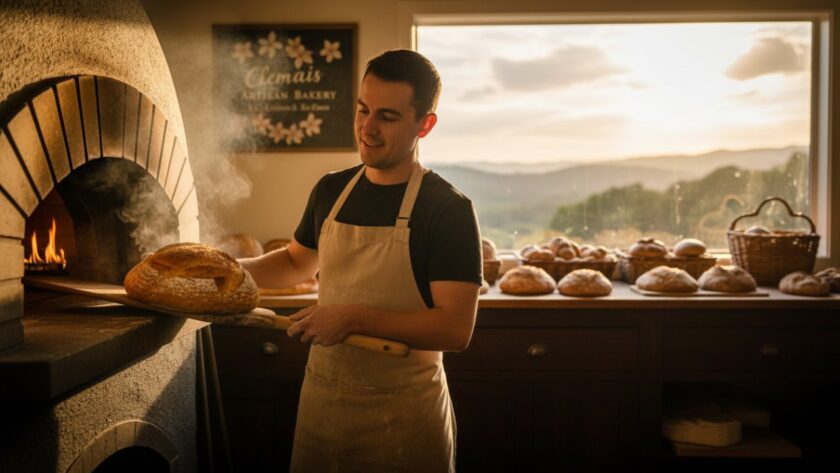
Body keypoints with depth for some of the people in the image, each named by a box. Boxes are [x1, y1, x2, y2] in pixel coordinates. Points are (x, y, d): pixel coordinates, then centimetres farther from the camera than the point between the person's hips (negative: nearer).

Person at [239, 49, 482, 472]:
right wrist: (232, 269, 4)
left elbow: (456, 329, -21)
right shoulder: (330, 190, 2)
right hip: (320, 399, 5)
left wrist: (353, 318, -26)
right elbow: (297, 262, 20)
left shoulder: (449, 209, -15)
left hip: (403, 416, -5)